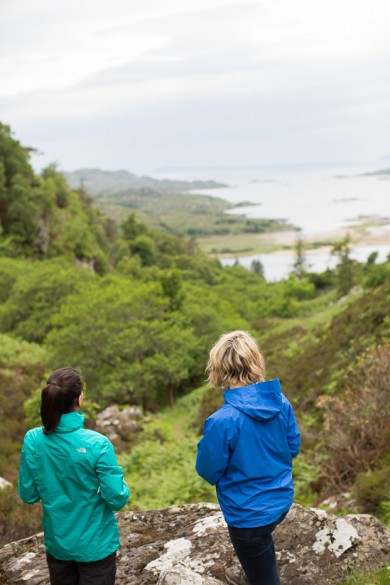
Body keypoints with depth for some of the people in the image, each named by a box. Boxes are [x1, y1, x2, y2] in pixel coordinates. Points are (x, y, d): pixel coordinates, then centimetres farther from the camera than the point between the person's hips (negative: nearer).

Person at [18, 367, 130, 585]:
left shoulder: (32, 440, -13)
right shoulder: (97, 444, -24)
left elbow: (28, 495, -2)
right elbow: (117, 499, -18)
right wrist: (119, 481, 2)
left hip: (56, 543, 4)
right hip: (94, 545, -3)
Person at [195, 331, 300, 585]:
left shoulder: (223, 420, -30)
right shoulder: (281, 401, -12)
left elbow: (209, 471, -16)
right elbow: (293, 448, 2)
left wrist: (207, 445, 4)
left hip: (250, 512, -6)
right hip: (281, 499, 7)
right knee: (262, 543, 37)